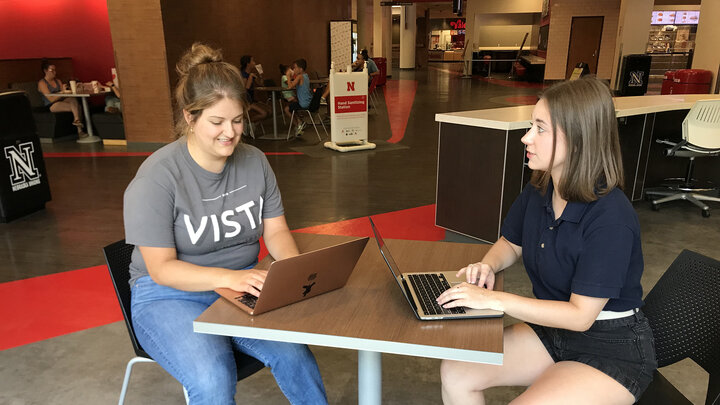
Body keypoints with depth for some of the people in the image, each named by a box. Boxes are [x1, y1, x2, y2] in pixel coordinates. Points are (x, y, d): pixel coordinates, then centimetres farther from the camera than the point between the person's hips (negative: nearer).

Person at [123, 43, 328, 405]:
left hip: (243, 286, 4)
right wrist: (229, 277, -29)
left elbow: (275, 230, 5)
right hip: (171, 296, -3)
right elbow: (161, 268, -15)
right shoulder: (157, 177, -14)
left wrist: (294, 266, -17)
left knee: (293, 352, -23)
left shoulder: (254, 161, 1)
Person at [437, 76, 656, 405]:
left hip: (613, 349, -6)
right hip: (552, 326, 6)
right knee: (454, 374, -9)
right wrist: (487, 265, -9)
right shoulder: (538, 191, -4)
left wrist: (495, 299, -28)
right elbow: (511, 244, 14)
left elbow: (580, 316, -24)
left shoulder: (610, 218, -26)